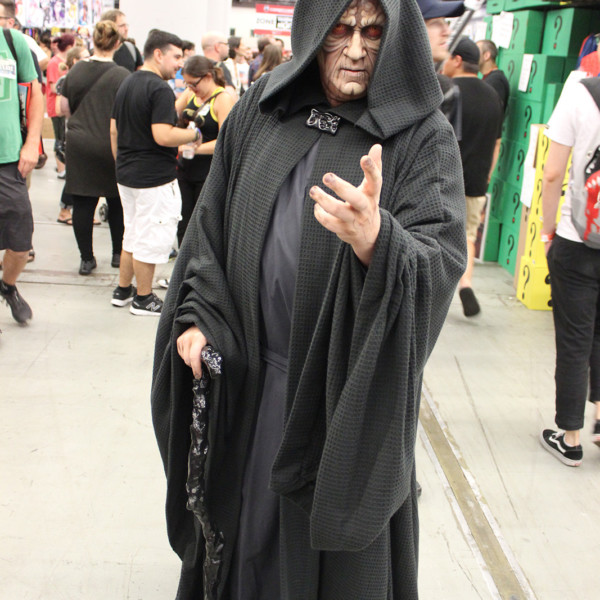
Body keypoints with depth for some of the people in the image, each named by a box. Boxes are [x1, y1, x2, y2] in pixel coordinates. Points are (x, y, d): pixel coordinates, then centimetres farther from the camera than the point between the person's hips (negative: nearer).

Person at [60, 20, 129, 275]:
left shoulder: (76, 71, 1)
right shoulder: (121, 75, -11)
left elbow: (65, 108, 10)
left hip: (79, 146, 3)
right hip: (111, 147, -2)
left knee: (82, 204, 6)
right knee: (116, 202, 13)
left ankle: (86, 258, 9)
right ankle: (118, 254, 22)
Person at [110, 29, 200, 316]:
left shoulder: (126, 84, 11)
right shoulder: (159, 89, -18)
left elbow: (114, 130, 16)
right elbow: (163, 136, -26)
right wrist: (194, 134, -12)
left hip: (127, 174, 9)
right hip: (154, 178, -9)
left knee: (132, 235, 20)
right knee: (151, 239, 2)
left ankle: (123, 290, 28)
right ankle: (143, 298, 12)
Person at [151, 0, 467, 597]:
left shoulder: (424, 138, -9)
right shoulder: (259, 110, 2)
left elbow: (442, 260, -20)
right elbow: (211, 220, 8)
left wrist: (376, 239, -41)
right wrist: (197, 315, -1)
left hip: (346, 384, -3)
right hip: (246, 371, 3)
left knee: (333, 536, 11)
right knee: (242, 509, 20)